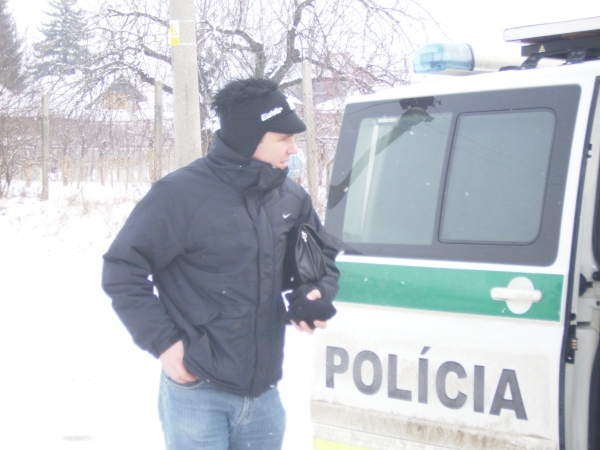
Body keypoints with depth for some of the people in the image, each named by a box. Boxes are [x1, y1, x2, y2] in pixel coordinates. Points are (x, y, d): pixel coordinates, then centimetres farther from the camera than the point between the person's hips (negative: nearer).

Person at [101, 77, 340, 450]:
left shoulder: (291, 197, 6)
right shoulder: (181, 194, -13)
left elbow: (322, 254, 22)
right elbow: (122, 271, -10)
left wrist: (316, 295, 2)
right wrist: (163, 342, -14)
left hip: (264, 394, 6)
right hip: (198, 394, -5)